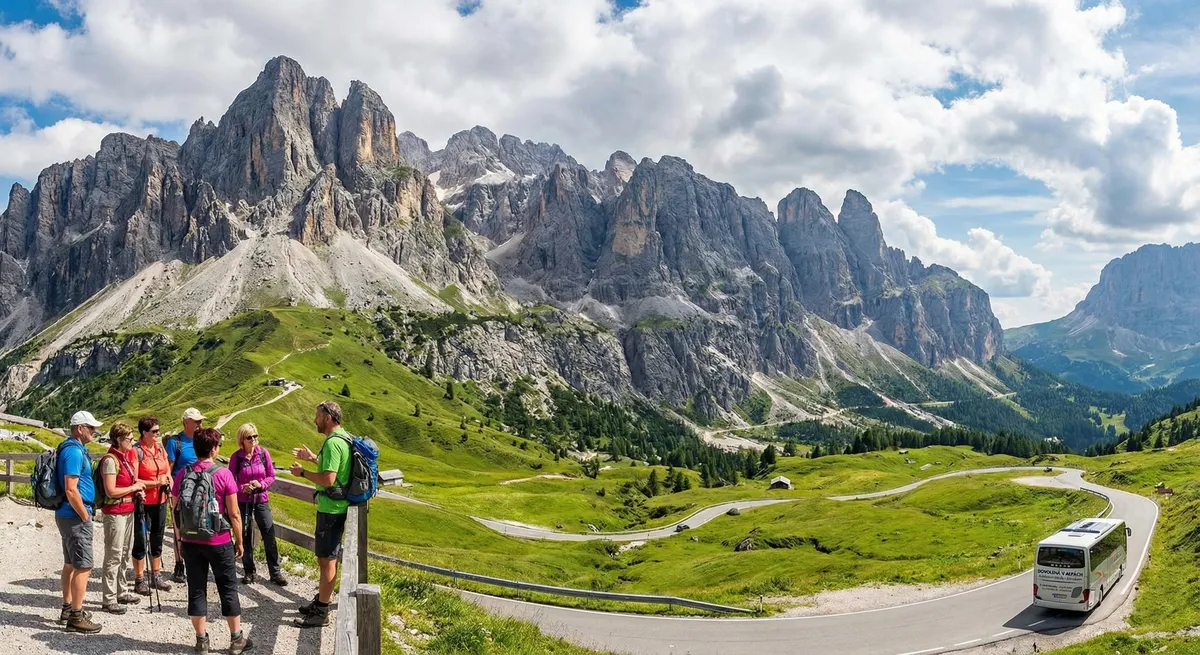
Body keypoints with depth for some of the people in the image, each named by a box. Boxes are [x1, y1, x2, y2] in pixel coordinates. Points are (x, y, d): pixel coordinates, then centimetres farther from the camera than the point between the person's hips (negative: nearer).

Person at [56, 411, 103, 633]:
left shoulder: (72, 448, 13)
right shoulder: (74, 452, -19)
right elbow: (71, 490, -25)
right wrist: (85, 516, -16)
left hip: (68, 515, 11)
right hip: (75, 517, -11)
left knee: (71, 563, 18)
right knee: (83, 566, -7)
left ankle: (67, 608, 29)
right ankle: (76, 617, -3)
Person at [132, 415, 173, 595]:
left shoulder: (160, 448, 7)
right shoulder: (137, 451, -14)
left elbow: (167, 471, 17)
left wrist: (169, 481, -2)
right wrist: (156, 482, -19)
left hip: (160, 501, 7)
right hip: (143, 503, -7)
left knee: (157, 539, 16)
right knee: (141, 541, 3)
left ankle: (156, 576, 27)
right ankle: (139, 580, 14)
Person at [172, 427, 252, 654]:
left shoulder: (183, 474, -2)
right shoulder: (223, 474, -12)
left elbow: (175, 510, 4)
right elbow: (234, 514, -10)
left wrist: (180, 537, 17)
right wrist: (239, 540, 1)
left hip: (190, 542, 3)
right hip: (219, 541, -3)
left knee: (196, 590, 11)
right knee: (228, 589, 8)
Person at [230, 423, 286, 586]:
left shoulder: (263, 453, -3)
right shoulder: (236, 457, -5)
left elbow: (272, 475, 3)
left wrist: (261, 484, -14)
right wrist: (242, 488, -17)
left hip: (261, 500, 0)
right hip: (242, 501, 0)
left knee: (269, 536, -3)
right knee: (245, 537, 7)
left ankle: (275, 572, 5)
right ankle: (249, 572, 20)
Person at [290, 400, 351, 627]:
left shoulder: (333, 443, -21)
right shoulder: (343, 438, 12)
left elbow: (328, 479, -26)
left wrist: (302, 472, -14)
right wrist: (313, 458, 23)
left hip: (330, 509, -10)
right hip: (335, 506, 10)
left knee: (327, 559, -3)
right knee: (327, 557, 20)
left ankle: (322, 613, 3)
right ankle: (323, 599, 32)